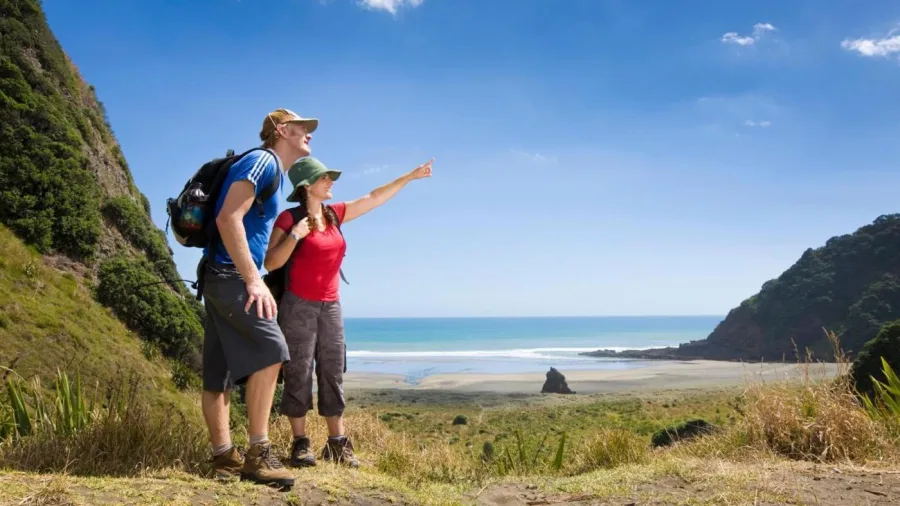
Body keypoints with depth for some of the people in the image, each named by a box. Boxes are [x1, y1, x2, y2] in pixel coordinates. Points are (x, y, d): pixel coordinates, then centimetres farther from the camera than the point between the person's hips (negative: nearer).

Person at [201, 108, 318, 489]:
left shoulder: (272, 170, 22)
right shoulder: (262, 161, -8)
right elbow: (228, 219, -20)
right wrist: (253, 280, -23)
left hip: (225, 276, 10)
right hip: (228, 273, -10)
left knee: (219, 372, 7)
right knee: (270, 348, -19)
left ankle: (225, 459, 10)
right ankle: (257, 453, -16)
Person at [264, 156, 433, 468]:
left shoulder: (334, 214, 8)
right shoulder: (289, 218, -8)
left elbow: (374, 198, 16)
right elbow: (271, 263, -11)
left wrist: (410, 176, 18)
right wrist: (295, 235, -22)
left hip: (330, 306, 6)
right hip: (298, 305, -6)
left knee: (333, 374, 5)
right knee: (299, 374, -3)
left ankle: (337, 445, 10)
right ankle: (300, 444, 3)